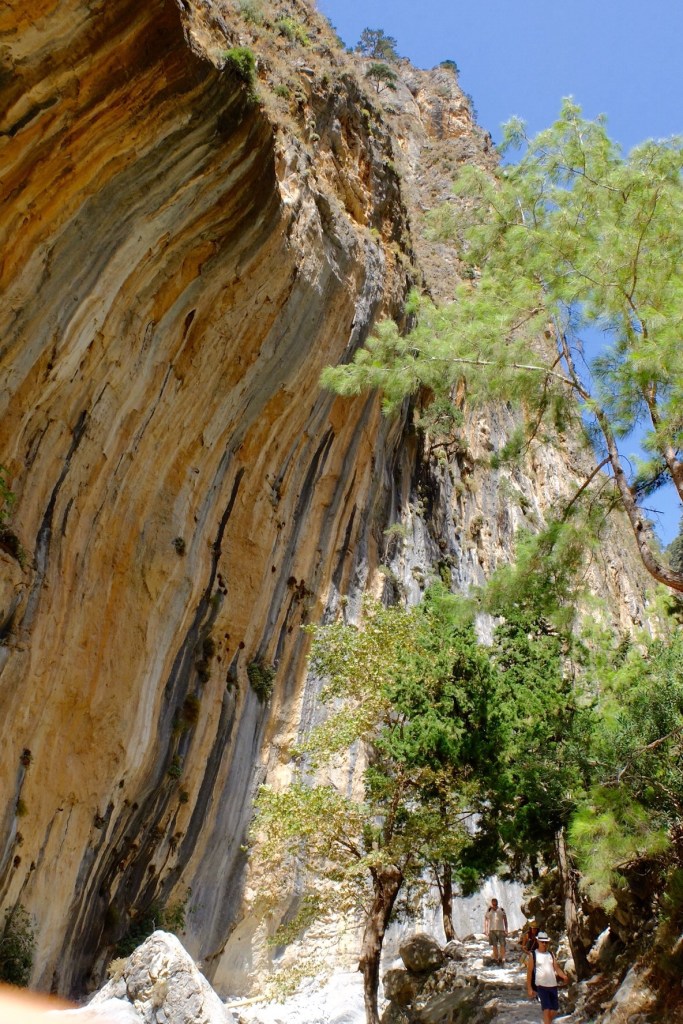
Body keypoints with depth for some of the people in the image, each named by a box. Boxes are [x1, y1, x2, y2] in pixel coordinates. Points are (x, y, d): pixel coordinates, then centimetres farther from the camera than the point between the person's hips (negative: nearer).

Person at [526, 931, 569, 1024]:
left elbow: (556, 968, 8)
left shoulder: (551, 954, 11)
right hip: (541, 985, -5)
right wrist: (529, 988, -6)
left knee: (554, 1009, 10)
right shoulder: (533, 954, -2)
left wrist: (564, 976, -12)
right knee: (546, 1009, -12)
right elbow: (529, 971, -2)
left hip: (553, 985, 5)